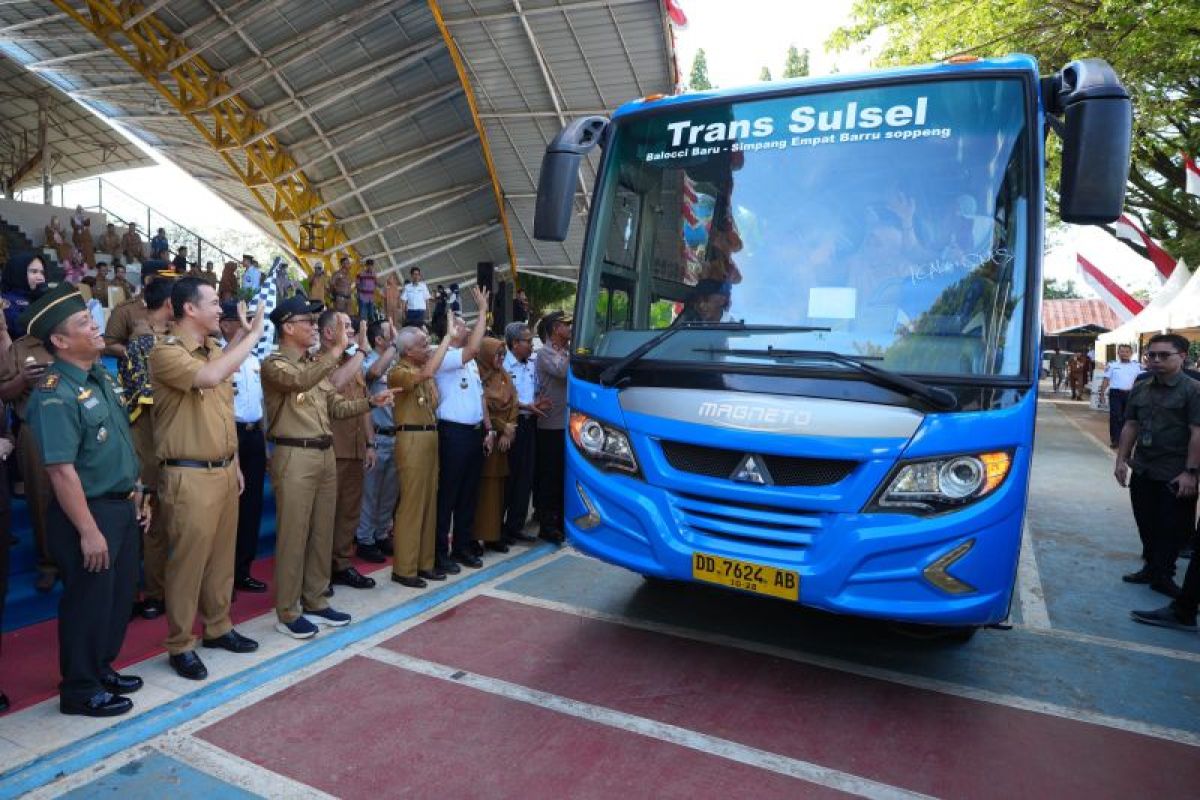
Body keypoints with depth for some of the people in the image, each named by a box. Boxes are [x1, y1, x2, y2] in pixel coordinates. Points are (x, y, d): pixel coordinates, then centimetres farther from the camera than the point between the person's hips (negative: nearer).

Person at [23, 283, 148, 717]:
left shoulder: (102, 377, 7)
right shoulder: (56, 396, -21)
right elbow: (62, 471, -25)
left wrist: (135, 494, 16)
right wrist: (89, 532, -23)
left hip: (121, 507, 9)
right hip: (89, 513, -9)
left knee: (120, 595, 20)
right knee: (89, 601, 6)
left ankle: (102, 669, 38)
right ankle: (80, 690, 25)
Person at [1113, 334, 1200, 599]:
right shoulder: (1140, 390, 8)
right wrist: (1121, 460, 8)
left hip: (1175, 475, -6)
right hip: (1142, 471, 6)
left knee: (1172, 528, 4)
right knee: (1146, 525, 15)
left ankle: (1163, 575, 15)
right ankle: (1151, 567, 29)